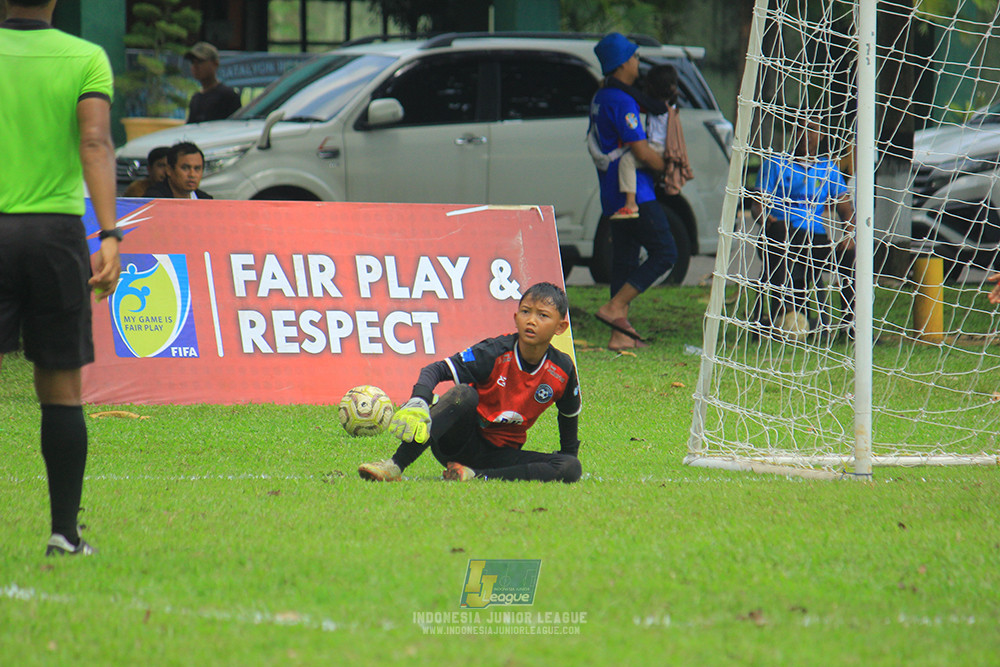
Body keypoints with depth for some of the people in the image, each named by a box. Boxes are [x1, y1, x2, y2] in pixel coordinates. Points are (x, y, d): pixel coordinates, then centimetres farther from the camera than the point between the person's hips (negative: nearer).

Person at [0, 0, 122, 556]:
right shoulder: (87, 58, 1)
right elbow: (95, 143, -12)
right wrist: (110, 235, -18)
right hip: (57, 229, 0)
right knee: (61, 389, 8)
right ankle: (64, 532, 10)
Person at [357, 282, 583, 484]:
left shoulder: (562, 370, -4)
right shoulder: (495, 352, -14)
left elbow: (569, 415, 15)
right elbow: (436, 370, -21)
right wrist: (419, 401, -40)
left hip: (501, 455, 3)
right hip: (463, 442, -3)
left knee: (571, 468, -23)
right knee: (463, 393, -35)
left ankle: (474, 476, -31)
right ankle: (394, 468, -45)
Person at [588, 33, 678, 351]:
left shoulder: (600, 98, 16)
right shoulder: (621, 101, -16)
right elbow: (641, 151, -20)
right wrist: (668, 167, -3)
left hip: (613, 194, 10)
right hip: (635, 193, -10)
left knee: (624, 259, 9)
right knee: (664, 252, -8)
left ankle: (620, 334, 8)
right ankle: (614, 308, -13)